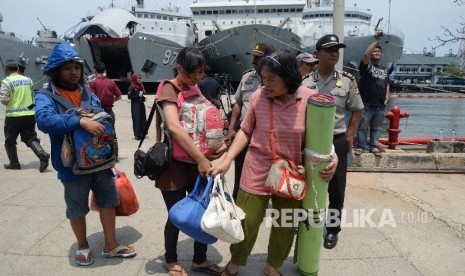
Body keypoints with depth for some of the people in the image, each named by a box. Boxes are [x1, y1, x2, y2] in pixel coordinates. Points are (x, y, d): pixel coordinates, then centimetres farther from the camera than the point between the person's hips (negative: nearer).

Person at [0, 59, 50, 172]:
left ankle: (14, 163, 19)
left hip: (13, 116, -4)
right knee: (31, 138, 8)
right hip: (29, 114, 4)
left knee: (10, 141, 13)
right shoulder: (28, 80, 6)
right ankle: (42, 154, -15)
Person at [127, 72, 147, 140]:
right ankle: (137, 135, 1)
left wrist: (142, 95, 1)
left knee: (143, 119, 8)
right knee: (137, 120, -5)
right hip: (135, 106, -7)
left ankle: (142, 133, 18)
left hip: (141, 105, 7)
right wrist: (138, 95, -18)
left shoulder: (141, 86, 11)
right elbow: (129, 96, -16)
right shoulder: (132, 87, -10)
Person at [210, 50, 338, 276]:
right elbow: (245, 132, -1)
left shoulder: (310, 99, -11)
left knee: (286, 225, 16)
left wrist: (332, 157, -18)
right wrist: (227, 160, -9)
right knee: (246, 222, 8)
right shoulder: (259, 96, -10)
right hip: (257, 173, -1)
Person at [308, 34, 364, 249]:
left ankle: (332, 229, 24)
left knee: (336, 188, 7)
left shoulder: (347, 81, 0)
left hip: (337, 140, 1)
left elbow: (356, 110, 7)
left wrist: (350, 135, 0)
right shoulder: (305, 82, -3)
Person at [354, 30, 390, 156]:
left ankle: (374, 147, 20)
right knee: (363, 127, 1)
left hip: (381, 106, 5)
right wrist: (376, 40, -18)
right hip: (366, 105, -5)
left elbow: (387, 85, 21)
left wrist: (387, 98, 7)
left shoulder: (385, 69, 19)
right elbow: (366, 54, -21)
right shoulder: (366, 65, 0)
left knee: (376, 128, 11)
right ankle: (360, 146, 11)